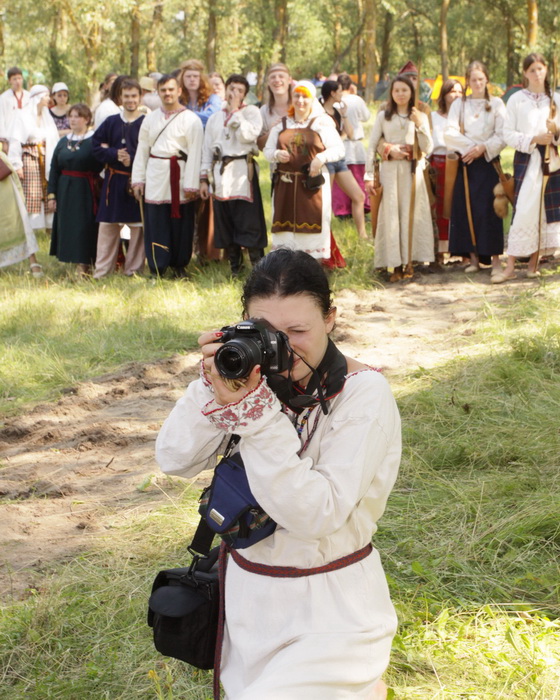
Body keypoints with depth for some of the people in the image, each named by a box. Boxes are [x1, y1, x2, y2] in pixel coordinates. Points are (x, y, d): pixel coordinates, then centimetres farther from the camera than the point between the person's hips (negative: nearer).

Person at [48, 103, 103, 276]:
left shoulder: (94, 141, -4)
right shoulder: (63, 142, 11)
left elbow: (100, 167, -8)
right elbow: (54, 170, 11)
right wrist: (51, 195, 5)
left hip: (86, 192, -5)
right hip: (65, 191, 5)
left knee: (84, 226, -5)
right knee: (66, 226, 6)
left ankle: (84, 264, 0)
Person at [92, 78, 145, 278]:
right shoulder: (111, 122, 9)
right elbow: (97, 145, 7)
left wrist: (132, 159, -16)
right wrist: (114, 155, -10)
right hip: (114, 180, 3)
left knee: (138, 226, 0)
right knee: (108, 225, 4)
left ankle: (133, 268, 10)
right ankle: (102, 270, 9)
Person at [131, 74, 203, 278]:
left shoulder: (191, 120, 0)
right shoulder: (151, 119, 12)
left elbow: (195, 153, -4)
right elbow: (142, 150, 14)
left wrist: (191, 184, -9)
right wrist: (138, 179, 8)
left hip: (179, 176, -2)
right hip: (155, 176, 3)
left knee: (180, 223, 2)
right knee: (156, 224, -1)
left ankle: (179, 265, 17)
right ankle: (157, 268, 4)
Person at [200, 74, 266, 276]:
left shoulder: (251, 111, 3)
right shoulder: (215, 118, 17)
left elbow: (248, 135, -16)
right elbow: (207, 149, 17)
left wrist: (235, 110, -9)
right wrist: (203, 178, 11)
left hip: (242, 173, -5)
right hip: (221, 174, 5)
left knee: (249, 225, -8)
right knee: (225, 226, 7)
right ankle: (234, 270, 16)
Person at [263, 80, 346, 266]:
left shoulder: (321, 124, 4)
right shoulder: (281, 125, 14)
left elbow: (339, 149, 0)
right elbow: (267, 150, 15)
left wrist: (322, 158, -17)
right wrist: (276, 154, -7)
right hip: (285, 185, 3)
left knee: (313, 223, -4)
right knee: (286, 224, 2)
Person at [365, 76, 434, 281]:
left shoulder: (420, 117, 10)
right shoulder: (383, 116, 8)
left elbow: (428, 148, 2)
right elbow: (372, 146, 5)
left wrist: (419, 125, -11)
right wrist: (369, 176, -2)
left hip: (412, 171, 1)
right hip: (390, 171, 0)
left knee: (411, 214, -3)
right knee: (391, 215, -5)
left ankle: (408, 262, 4)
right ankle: (396, 265, -2)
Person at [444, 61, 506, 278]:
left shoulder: (496, 104, 6)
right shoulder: (459, 104, 10)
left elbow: (502, 136, -2)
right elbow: (450, 133, -2)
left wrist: (482, 148, -14)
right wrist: (470, 146, -13)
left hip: (487, 163, -2)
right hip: (464, 163, 2)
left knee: (488, 209, -9)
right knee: (466, 209, -2)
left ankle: (495, 259, -8)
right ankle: (474, 258, 4)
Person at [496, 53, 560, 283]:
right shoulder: (516, 100, 1)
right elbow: (508, 134, -4)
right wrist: (534, 139, -15)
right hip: (526, 160, -3)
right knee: (524, 210, -9)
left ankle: (534, 263, 11)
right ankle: (510, 266, -7)